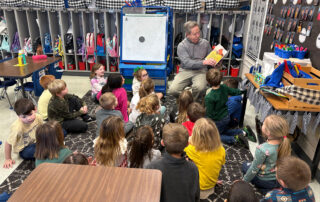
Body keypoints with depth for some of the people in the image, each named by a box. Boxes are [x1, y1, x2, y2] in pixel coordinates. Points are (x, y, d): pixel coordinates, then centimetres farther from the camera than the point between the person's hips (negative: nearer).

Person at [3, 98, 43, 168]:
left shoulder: (38, 118, -18)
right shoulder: (17, 127, -31)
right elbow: (8, 143, -20)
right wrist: (8, 159, -10)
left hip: (36, 141, 5)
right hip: (24, 149, -5)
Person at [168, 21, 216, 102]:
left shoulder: (205, 43, 6)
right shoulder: (181, 46, -3)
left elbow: (210, 58, 17)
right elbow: (187, 63, -15)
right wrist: (203, 62, -27)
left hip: (200, 71, 1)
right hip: (185, 71, 0)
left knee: (200, 87, -34)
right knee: (172, 90, -25)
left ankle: (196, 102, 0)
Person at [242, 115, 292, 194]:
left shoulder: (262, 150, -33)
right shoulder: (284, 143, -16)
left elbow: (254, 170, -20)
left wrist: (244, 181, -3)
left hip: (266, 180, -5)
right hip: (280, 179, 5)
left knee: (245, 165, 20)